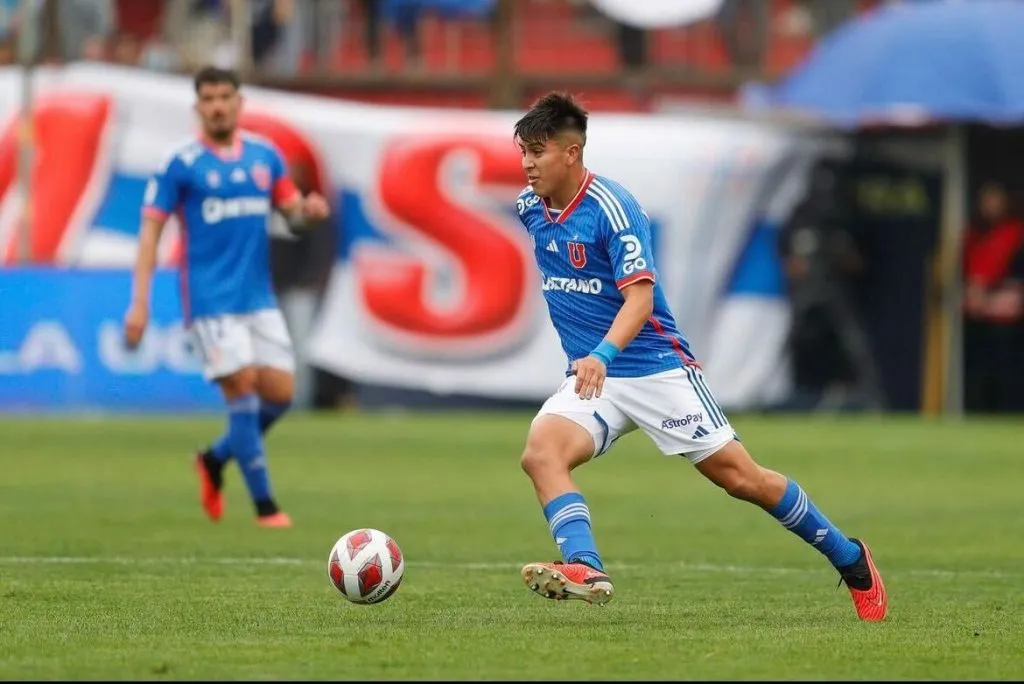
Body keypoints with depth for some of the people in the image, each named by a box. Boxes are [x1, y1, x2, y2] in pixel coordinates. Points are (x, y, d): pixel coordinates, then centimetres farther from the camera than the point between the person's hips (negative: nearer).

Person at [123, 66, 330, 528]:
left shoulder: (264, 156, 8)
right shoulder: (182, 165, -5)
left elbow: (291, 208, 16)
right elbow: (151, 230, -5)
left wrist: (308, 210, -10)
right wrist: (139, 302, -12)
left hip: (258, 296, 5)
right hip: (211, 297, -5)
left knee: (279, 393, 1)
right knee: (242, 388, -12)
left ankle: (215, 460, 26)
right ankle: (264, 504, -4)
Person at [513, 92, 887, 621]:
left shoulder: (612, 208, -17)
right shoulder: (529, 207, 4)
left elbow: (639, 299, -25)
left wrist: (602, 355, -43)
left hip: (656, 369, -6)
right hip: (591, 377, 6)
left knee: (739, 477, 0)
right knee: (540, 452, -24)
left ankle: (850, 560, 17)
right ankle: (584, 570, -37)